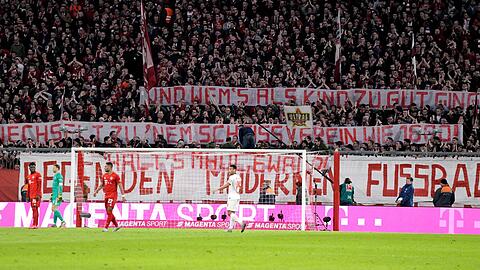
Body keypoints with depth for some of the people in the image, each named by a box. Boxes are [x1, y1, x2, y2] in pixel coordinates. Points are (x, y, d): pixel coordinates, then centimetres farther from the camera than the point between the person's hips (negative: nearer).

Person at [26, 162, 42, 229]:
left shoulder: (38, 175, -5)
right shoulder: (29, 176, 19)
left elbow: (39, 185, -12)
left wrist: (38, 195, -19)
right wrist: (28, 196, 20)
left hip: (36, 195, -8)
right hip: (31, 196, 8)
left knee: (35, 209, -13)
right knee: (34, 209, 8)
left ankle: (34, 224, -16)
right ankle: (36, 224, 10)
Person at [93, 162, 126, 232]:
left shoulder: (115, 176, -7)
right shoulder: (104, 176, 13)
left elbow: (120, 185, -7)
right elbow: (101, 185, 23)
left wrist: (123, 195, -10)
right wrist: (96, 191, 13)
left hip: (113, 195, -8)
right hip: (107, 195, 8)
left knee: (109, 210, -13)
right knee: (109, 212, 8)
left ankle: (106, 228, -15)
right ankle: (116, 226, 19)